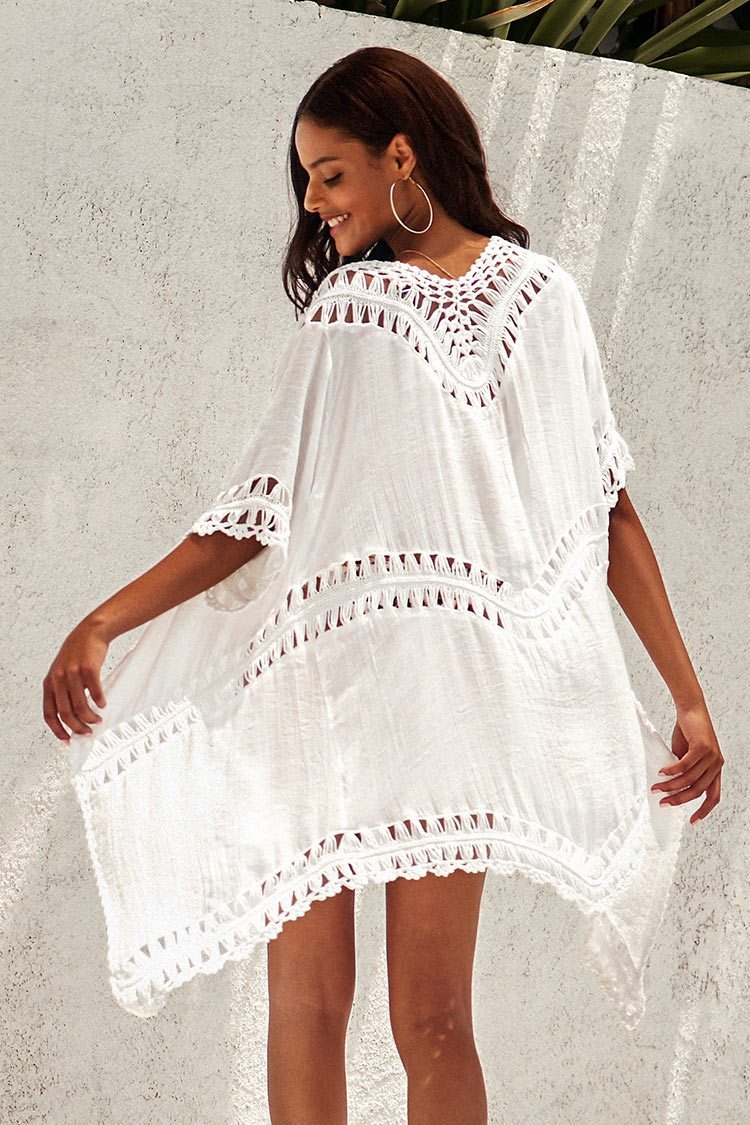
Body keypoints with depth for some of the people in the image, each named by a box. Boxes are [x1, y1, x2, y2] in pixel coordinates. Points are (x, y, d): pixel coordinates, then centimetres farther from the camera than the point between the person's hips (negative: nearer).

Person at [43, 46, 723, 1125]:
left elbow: (607, 508, 9)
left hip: (448, 677, -2)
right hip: (308, 677, 3)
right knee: (306, 1004, -2)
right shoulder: (342, 308, 18)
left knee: (431, 1022, -7)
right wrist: (102, 622, 2)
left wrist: (690, 699, 5)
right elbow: (263, 511, 13)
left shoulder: (537, 297, 11)